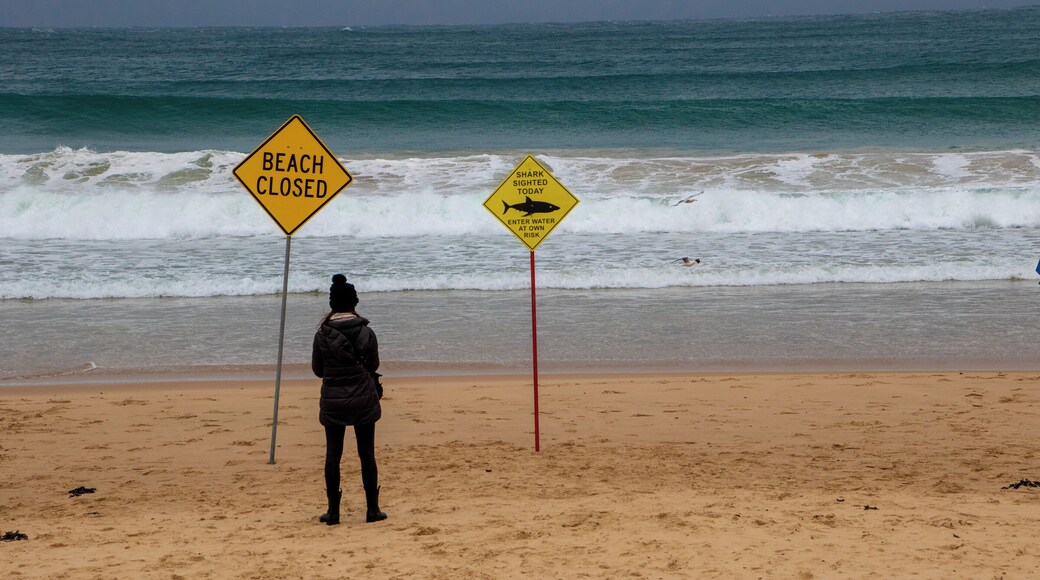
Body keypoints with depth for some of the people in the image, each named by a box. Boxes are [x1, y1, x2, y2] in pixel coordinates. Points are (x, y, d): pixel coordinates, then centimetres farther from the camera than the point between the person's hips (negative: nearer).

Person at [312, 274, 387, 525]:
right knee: (367, 453, 8)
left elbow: (317, 369, 3)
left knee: (333, 455, 7)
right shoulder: (366, 333, -7)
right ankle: (372, 509, 10)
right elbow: (374, 365, 6)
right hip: (364, 400, 0)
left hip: (333, 401, 0)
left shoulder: (322, 335, -7)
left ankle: (333, 511, 8)